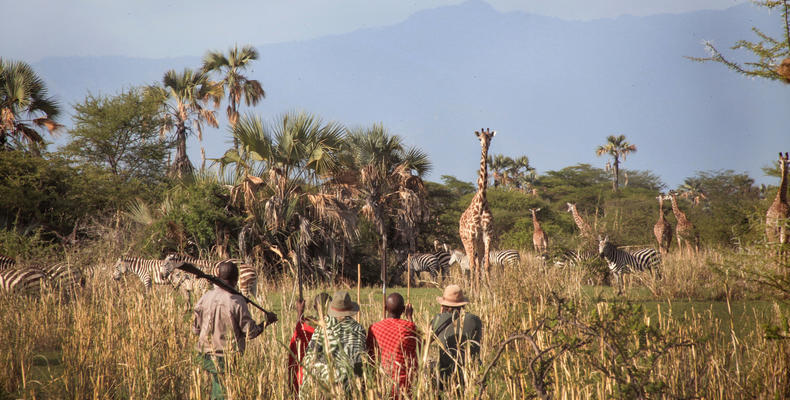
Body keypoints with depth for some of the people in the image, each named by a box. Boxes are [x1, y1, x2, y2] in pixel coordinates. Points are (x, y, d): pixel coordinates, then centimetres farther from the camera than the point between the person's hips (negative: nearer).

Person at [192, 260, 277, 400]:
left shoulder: (205, 298, -2)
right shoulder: (237, 302, -15)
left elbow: (195, 329, 5)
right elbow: (250, 333, -10)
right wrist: (267, 321, 5)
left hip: (206, 356, 5)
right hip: (228, 357, -4)